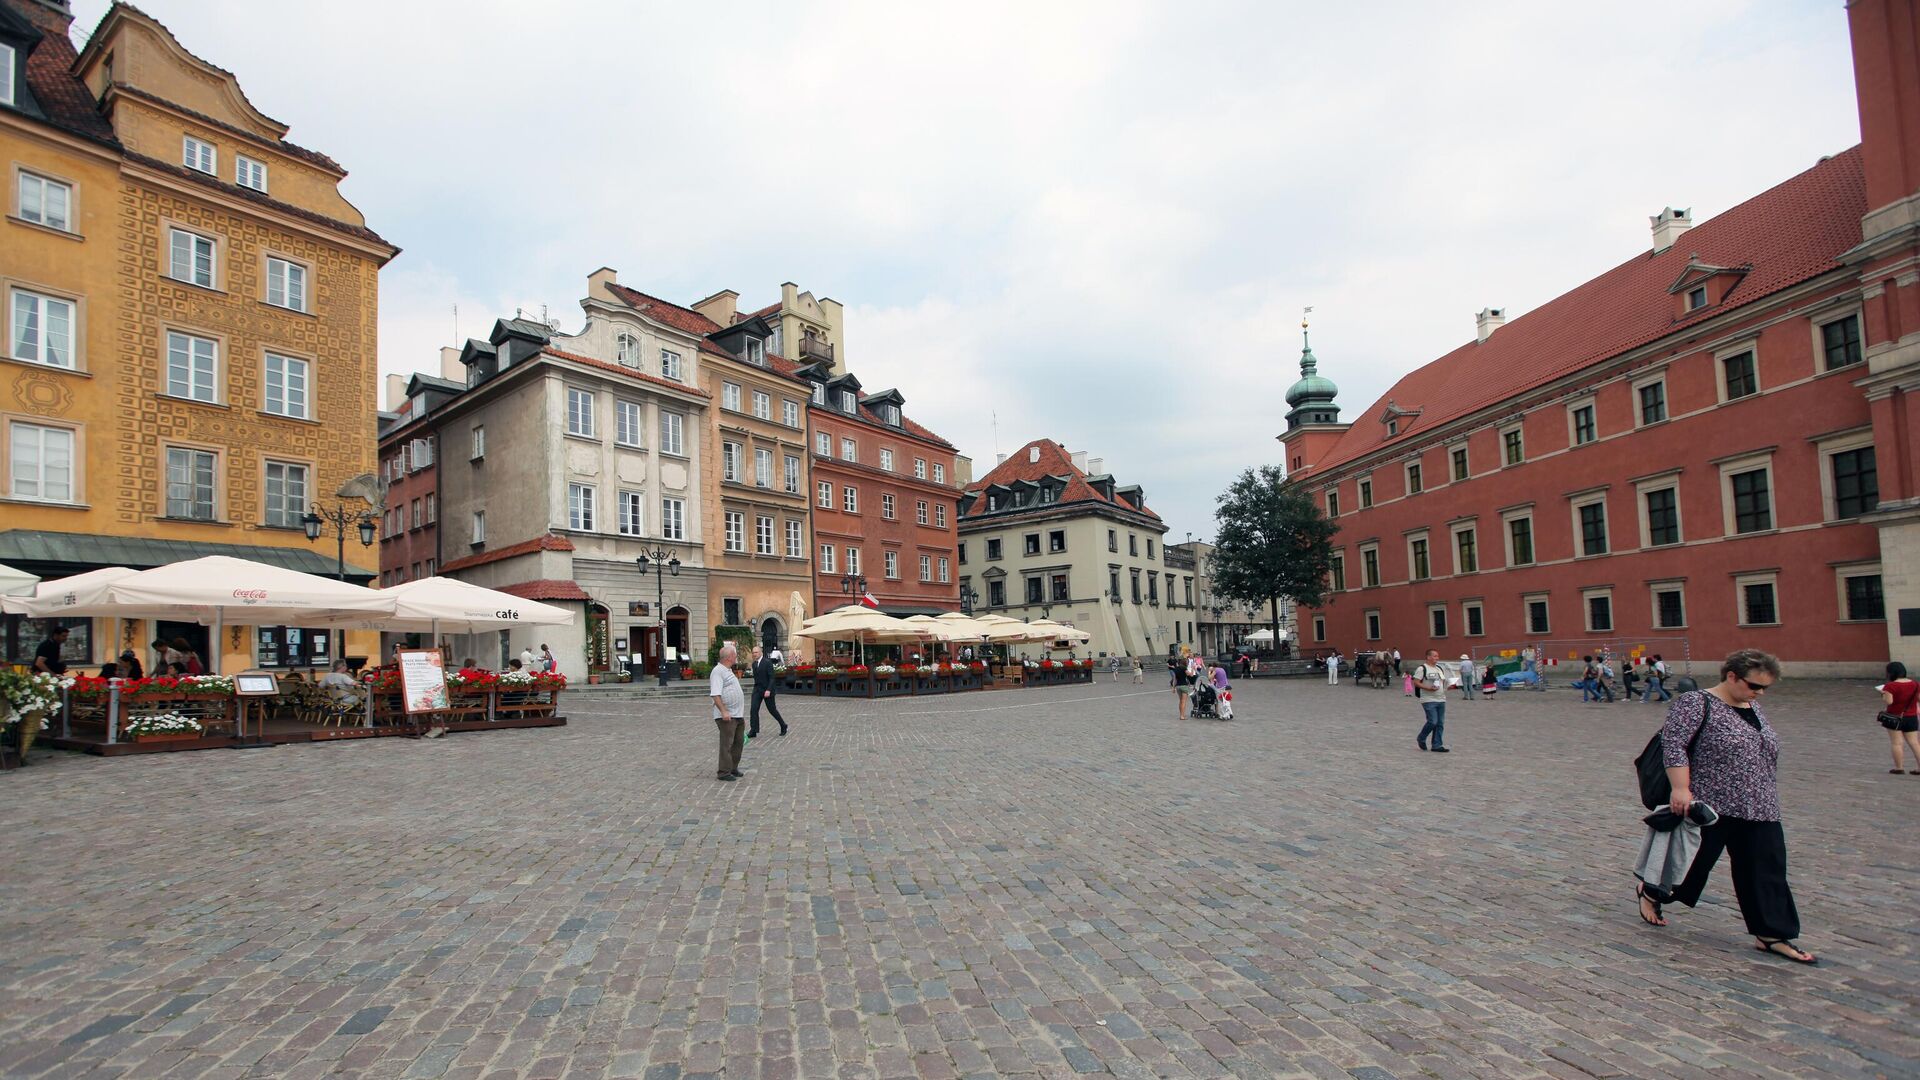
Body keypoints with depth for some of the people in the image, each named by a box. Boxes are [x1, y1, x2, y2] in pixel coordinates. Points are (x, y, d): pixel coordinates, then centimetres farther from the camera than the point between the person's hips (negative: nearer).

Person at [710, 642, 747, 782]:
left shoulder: (729, 670, 18)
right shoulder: (718, 671, -13)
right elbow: (715, 694, -22)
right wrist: (724, 711, -28)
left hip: (738, 715, 10)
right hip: (727, 717, -10)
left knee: (739, 742, 14)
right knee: (726, 744, -5)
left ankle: (733, 768, 25)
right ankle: (724, 772, 2)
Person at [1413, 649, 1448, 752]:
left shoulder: (1440, 669, 17)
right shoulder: (1422, 668, -7)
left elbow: (1444, 682, 27)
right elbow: (1416, 682, -12)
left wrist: (1449, 686, 6)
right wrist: (1428, 688, -22)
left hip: (1441, 700, 7)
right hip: (1429, 700, -7)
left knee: (1440, 723, 4)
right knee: (1433, 722, -13)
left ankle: (1437, 745, 10)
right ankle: (1421, 739, 10)